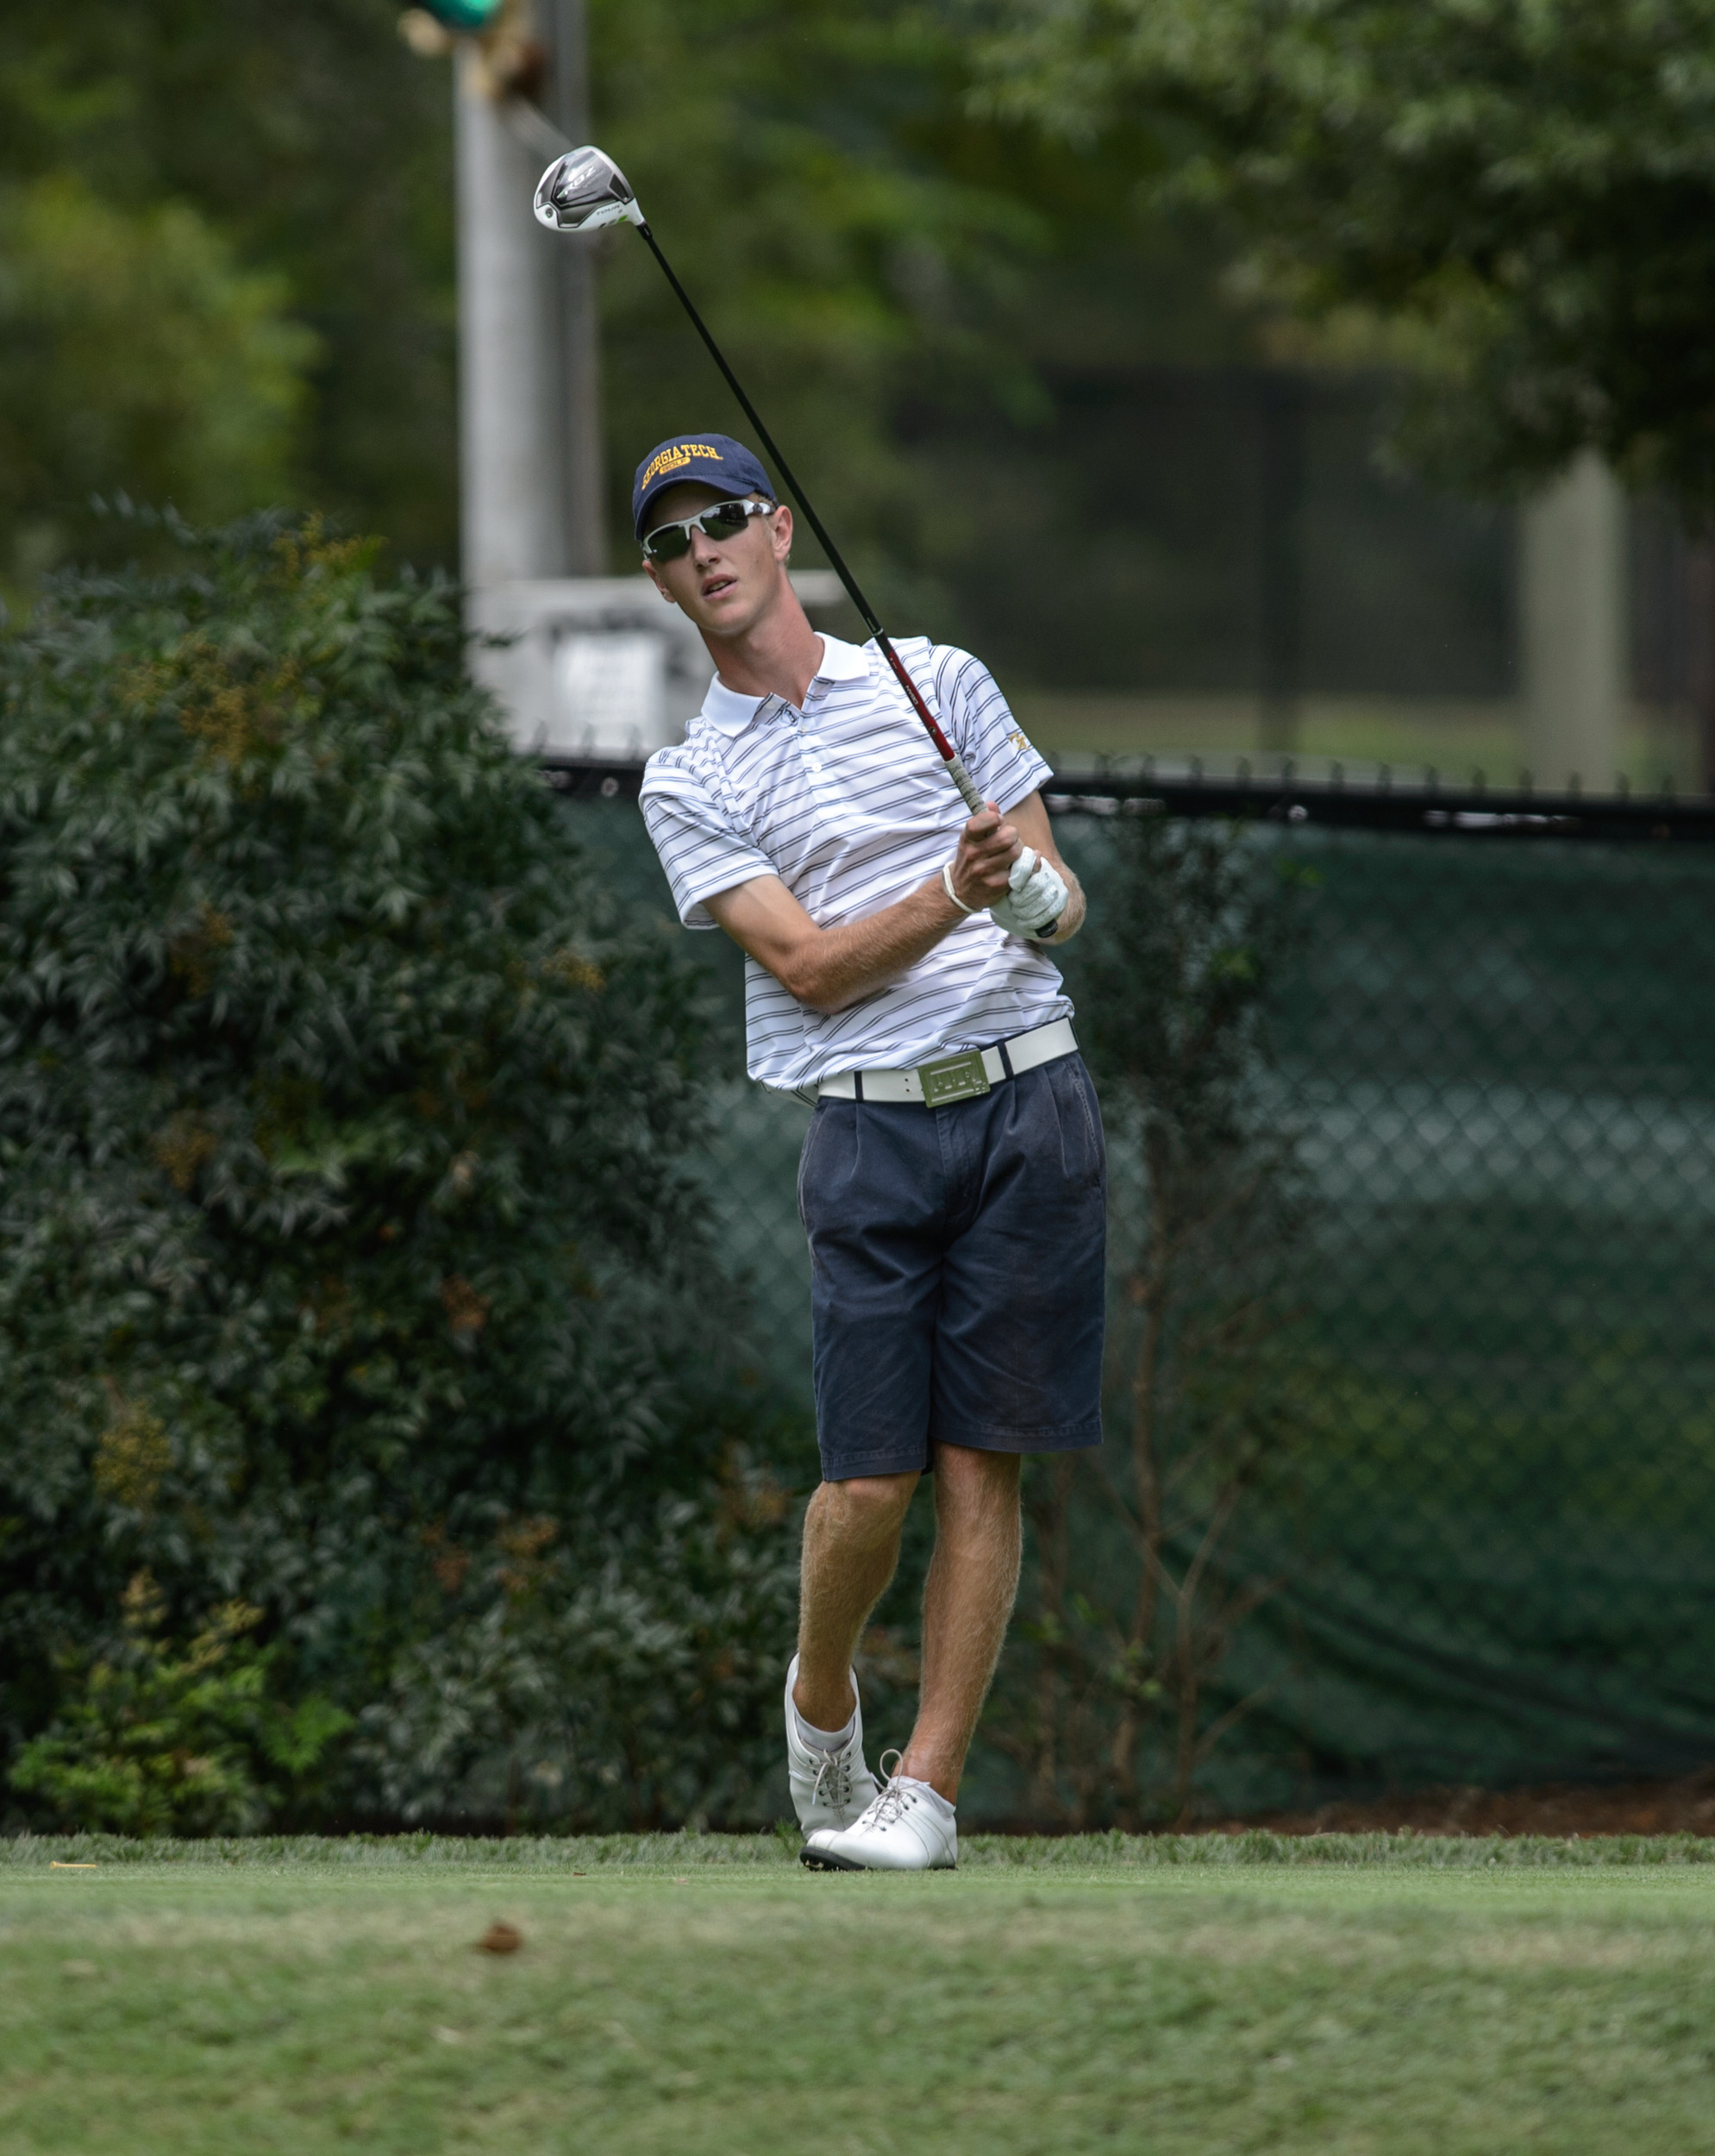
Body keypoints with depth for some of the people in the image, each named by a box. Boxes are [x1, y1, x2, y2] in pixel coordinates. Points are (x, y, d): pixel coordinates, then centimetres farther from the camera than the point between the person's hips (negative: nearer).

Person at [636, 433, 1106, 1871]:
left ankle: (931, 1788, 2)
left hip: (1028, 1102, 1)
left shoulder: (939, 680, 13)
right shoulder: (689, 784, 8)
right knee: (871, 1483, -6)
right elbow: (808, 968, -4)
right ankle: (822, 1695, 23)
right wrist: (956, 893, -17)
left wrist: (1039, 896, -10)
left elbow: (1058, 901, 13)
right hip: (871, 1128, -1)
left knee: (981, 1467, -3)